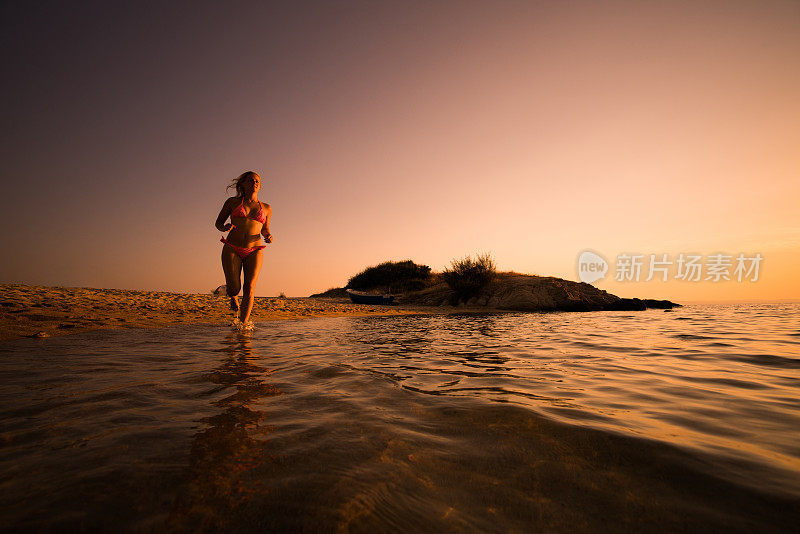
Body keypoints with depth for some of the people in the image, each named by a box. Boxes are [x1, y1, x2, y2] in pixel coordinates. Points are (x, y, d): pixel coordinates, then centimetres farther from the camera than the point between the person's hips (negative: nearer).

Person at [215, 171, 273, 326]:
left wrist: (268, 236, 2)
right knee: (234, 287, -12)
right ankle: (233, 296, 26)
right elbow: (218, 222, 16)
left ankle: (243, 325, -13)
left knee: (249, 288, -15)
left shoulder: (266, 208, 13)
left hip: (254, 251, 1)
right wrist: (224, 227, -8)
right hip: (232, 249, -1)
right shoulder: (233, 202, 10)